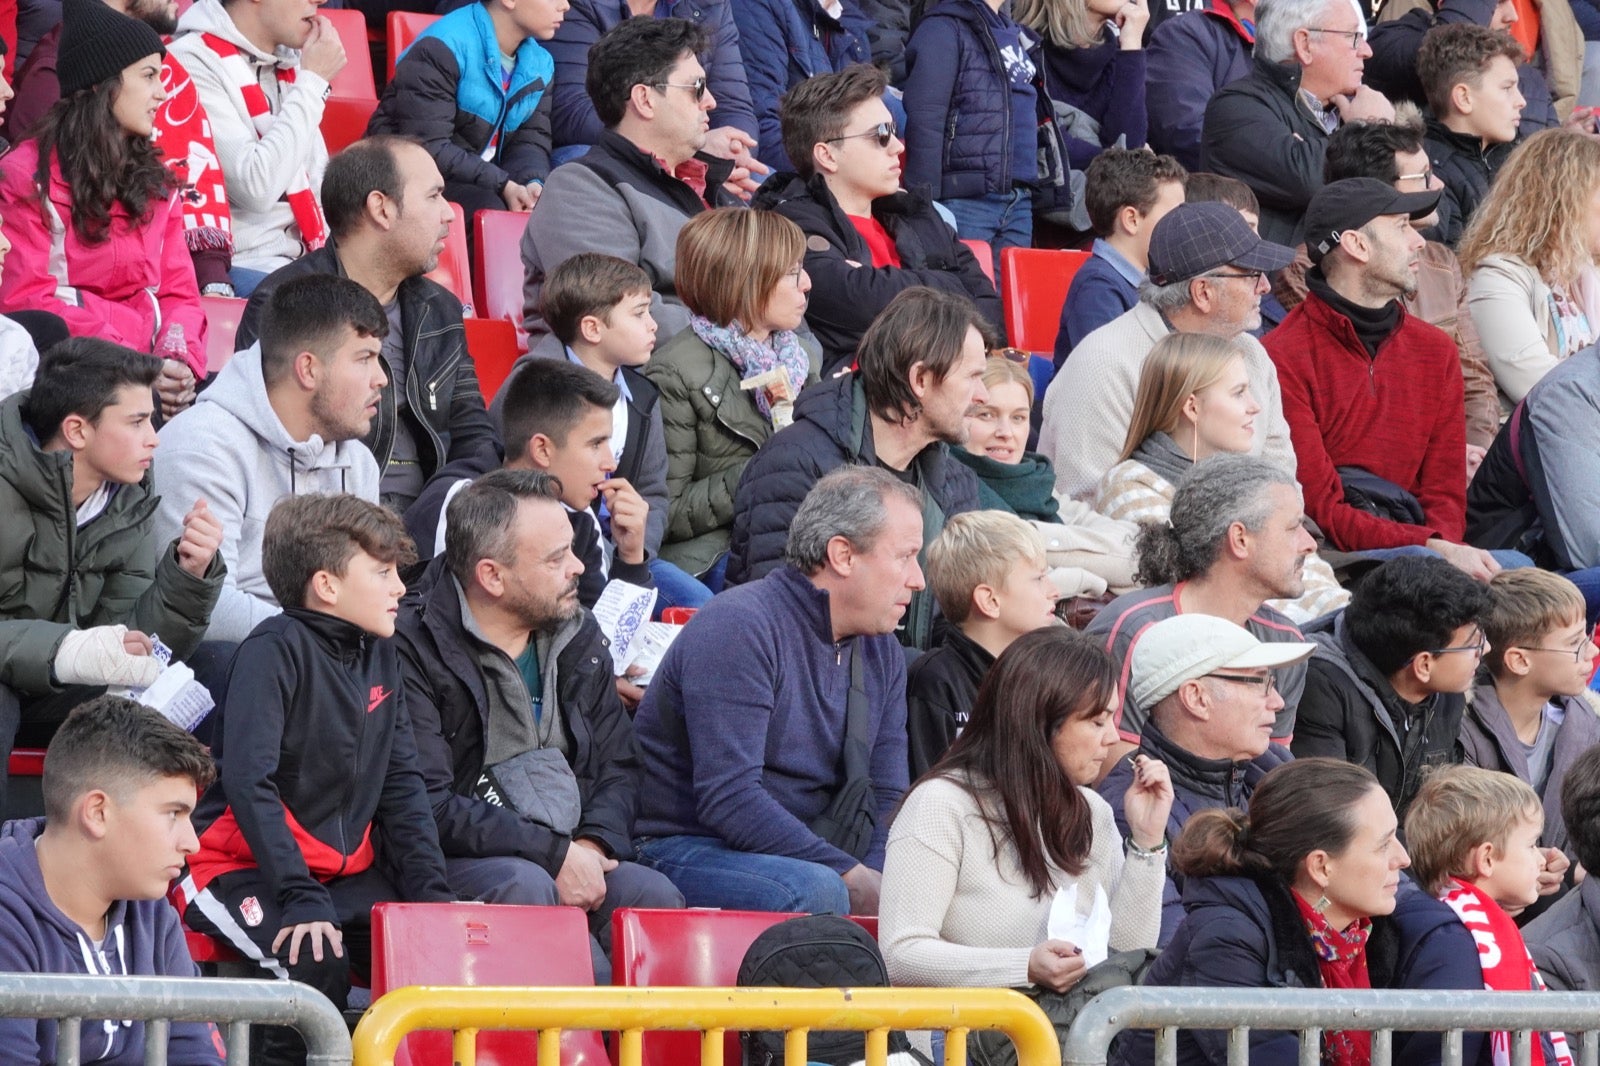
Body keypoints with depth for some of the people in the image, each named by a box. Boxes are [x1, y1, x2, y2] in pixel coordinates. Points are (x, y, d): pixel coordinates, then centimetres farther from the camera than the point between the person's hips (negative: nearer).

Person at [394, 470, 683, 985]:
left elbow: (618, 767, 19)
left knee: (654, 895, -23)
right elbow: (427, 805, -16)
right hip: (462, 863, -5)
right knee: (527, 886, -36)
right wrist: (554, 854, -18)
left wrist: (594, 844, -5)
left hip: (574, 856, 6)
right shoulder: (416, 648, -8)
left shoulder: (577, 635, 16)